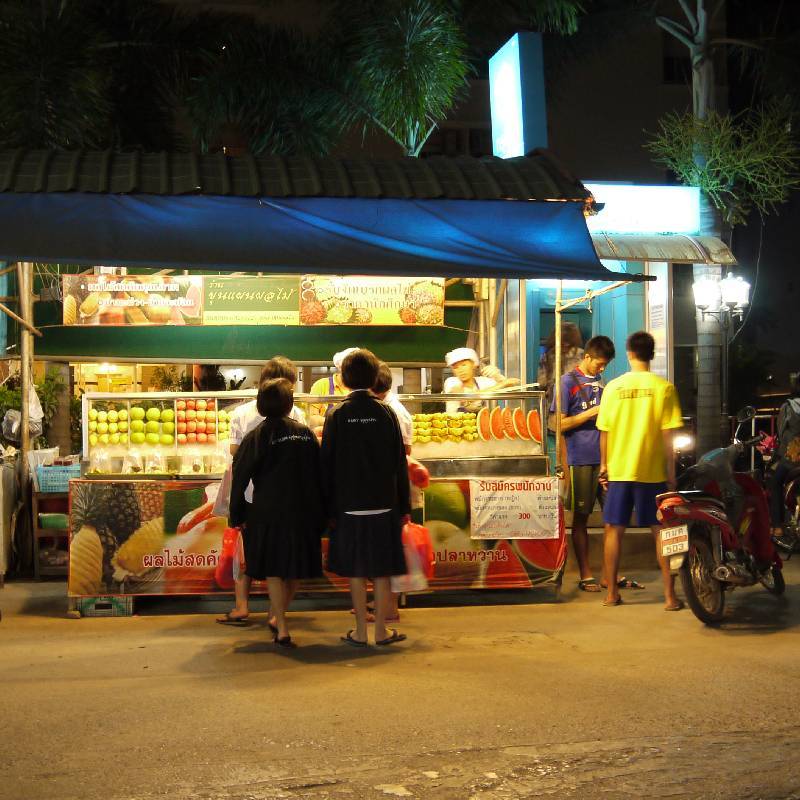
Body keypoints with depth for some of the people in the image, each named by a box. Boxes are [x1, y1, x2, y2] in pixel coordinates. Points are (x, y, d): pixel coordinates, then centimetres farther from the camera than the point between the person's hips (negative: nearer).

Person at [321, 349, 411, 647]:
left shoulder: (336, 415, -4)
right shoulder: (386, 413, -1)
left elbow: (327, 465, -2)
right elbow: (399, 463, 1)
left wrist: (330, 509, 5)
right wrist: (404, 506, 7)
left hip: (350, 507, -1)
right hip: (383, 506, 1)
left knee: (356, 570, 6)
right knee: (381, 570, 8)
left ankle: (360, 633, 10)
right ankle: (381, 630, 12)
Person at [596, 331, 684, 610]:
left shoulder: (613, 387, -1)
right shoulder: (663, 387, -6)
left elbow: (604, 432, 2)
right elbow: (668, 434, -7)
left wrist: (604, 464, 14)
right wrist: (671, 471, 1)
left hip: (619, 471, 1)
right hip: (653, 472, -1)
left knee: (614, 530, 11)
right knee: (661, 531, 5)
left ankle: (612, 593, 14)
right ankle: (670, 596, 4)